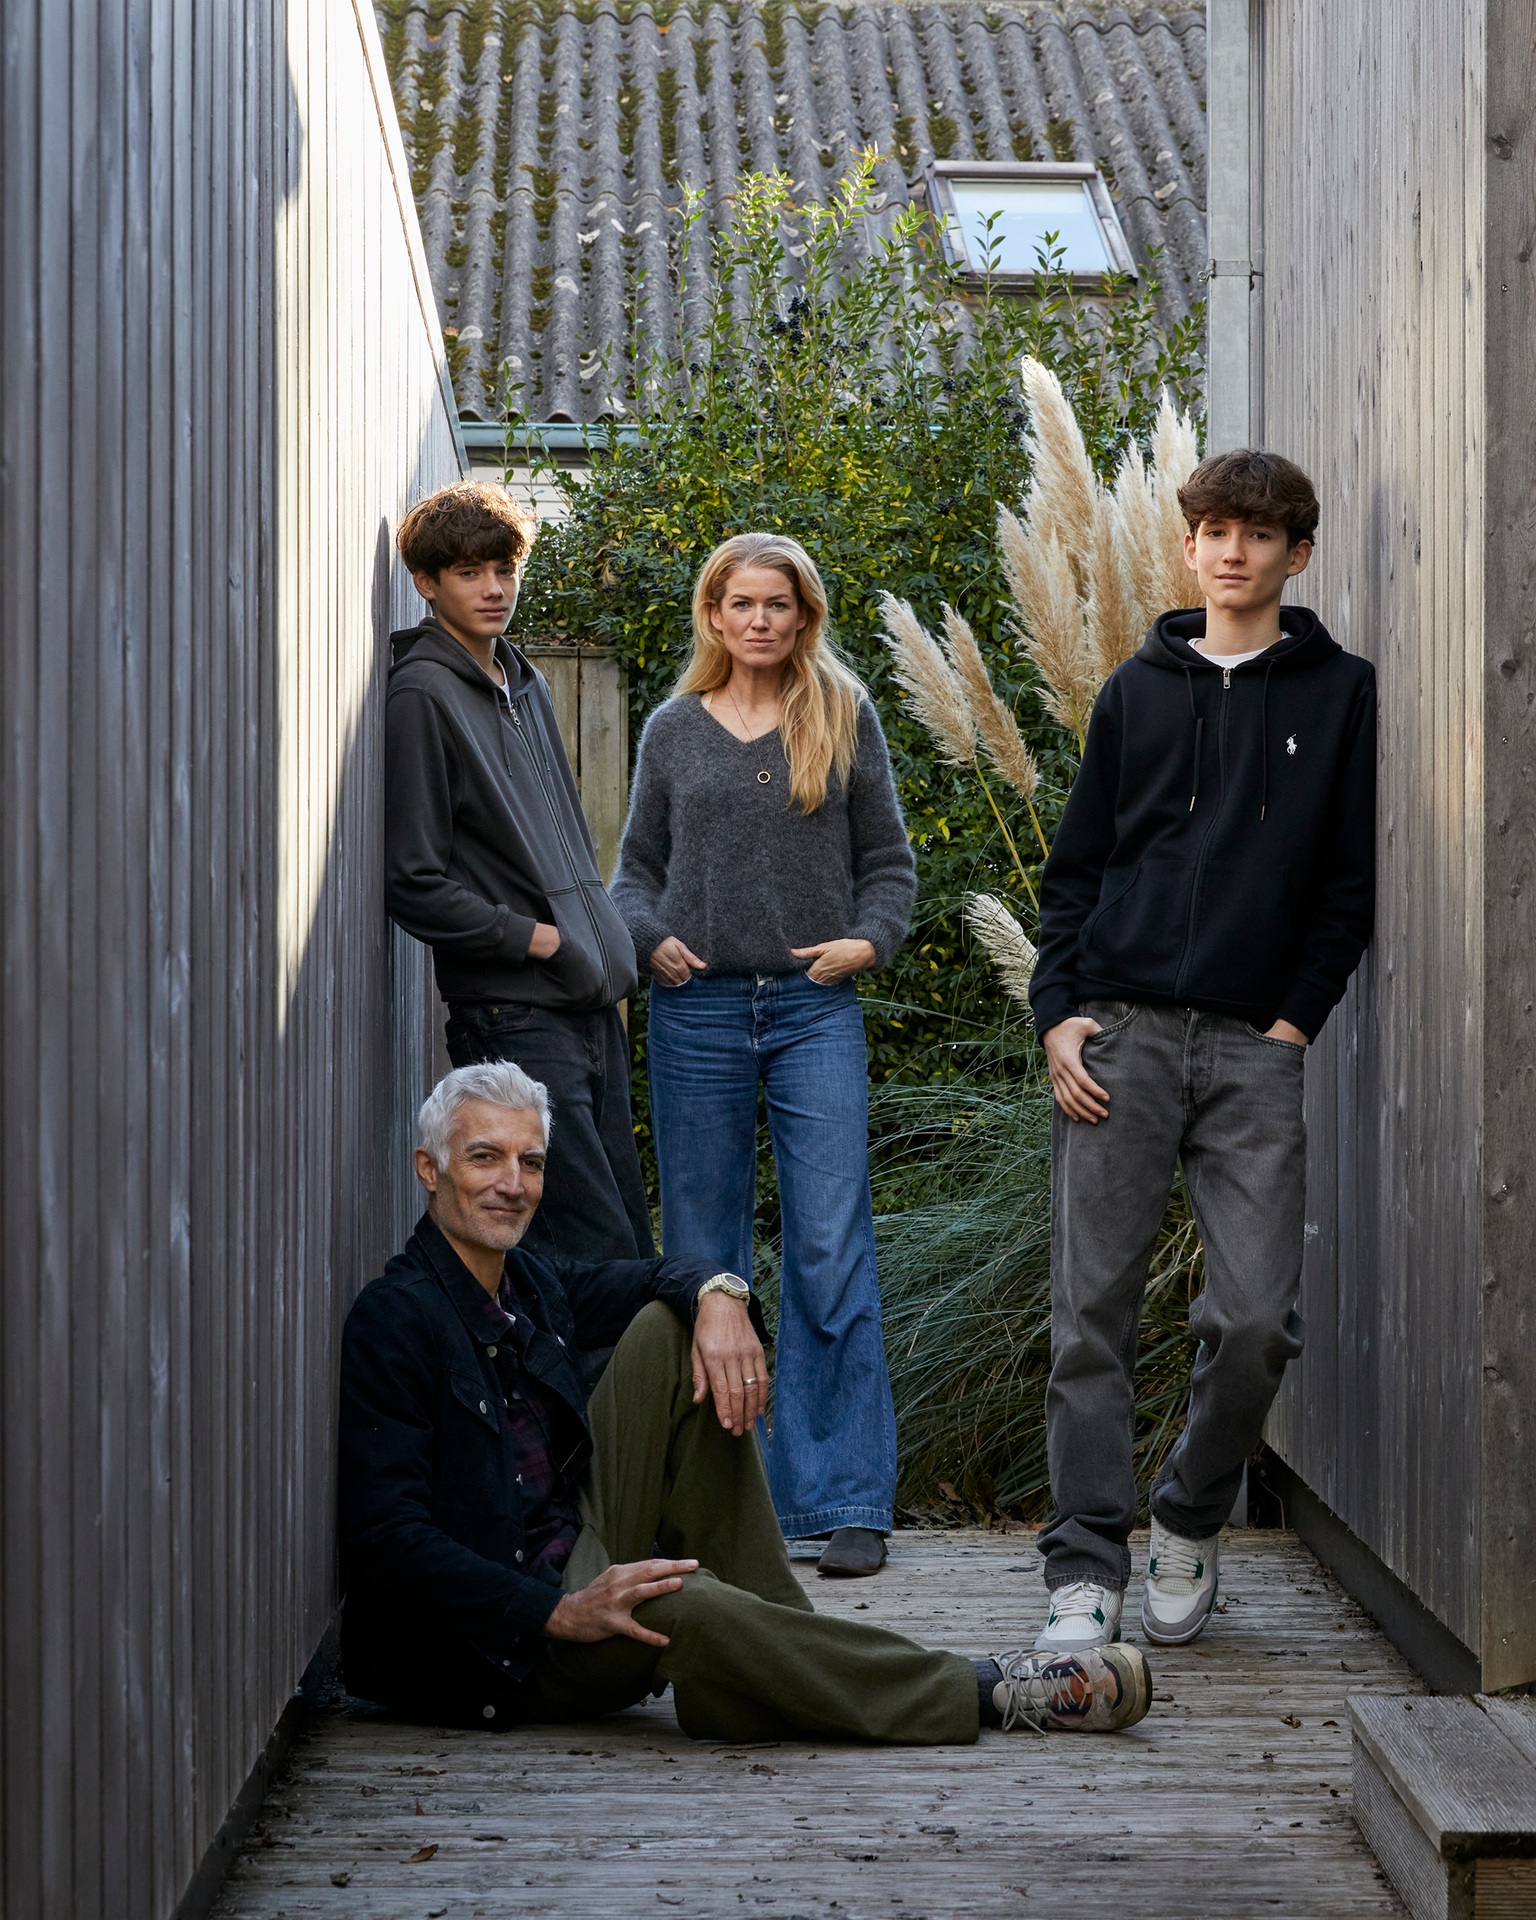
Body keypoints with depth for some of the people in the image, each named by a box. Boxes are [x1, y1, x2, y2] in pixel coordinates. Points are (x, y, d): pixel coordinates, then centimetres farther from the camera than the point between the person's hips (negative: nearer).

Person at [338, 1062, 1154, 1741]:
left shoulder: (530, 1285, 10)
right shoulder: (392, 1321, -14)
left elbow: (666, 1276, 22)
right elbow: (387, 1541, -20)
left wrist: (718, 1293, -5)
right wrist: (560, 1615, -30)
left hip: (580, 1561, 8)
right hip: (487, 1641, -8)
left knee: (670, 1327, -4)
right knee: (686, 1613, -36)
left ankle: (778, 1634, -9)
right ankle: (987, 1694, -24)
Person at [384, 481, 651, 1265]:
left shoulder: (527, 685, 18)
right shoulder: (423, 695, -8)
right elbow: (415, 884, -12)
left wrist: (604, 950, 14)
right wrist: (537, 938, -12)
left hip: (591, 1006, 8)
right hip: (514, 1017, -8)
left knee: (633, 1250, 8)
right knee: (599, 1252, -14)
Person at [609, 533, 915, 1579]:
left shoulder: (843, 718, 8)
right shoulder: (675, 730, 10)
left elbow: (888, 861, 11)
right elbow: (638, 865, 15)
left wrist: (867, 940, -5)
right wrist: (651, 939, -3)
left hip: (815, 1010, -1)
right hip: (698, 1012, 2)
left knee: (832, 1252, -8)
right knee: (703, 1257, 4)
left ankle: (847, 1500, -3)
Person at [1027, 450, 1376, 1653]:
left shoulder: (1342, 695, 10)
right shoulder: (1139, 692, 15)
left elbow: (1352, 882, 7)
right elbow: (1076, 867, 15)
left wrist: (1297, 1020, -3)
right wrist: (1060, 1011, 2)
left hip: (1254, 1047, -1)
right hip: (1119, 1039, 1)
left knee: (1257, 1317, -7)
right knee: (1094, 1312, -4)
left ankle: (1193, 1522, 17)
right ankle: (1087, 1569, 0)